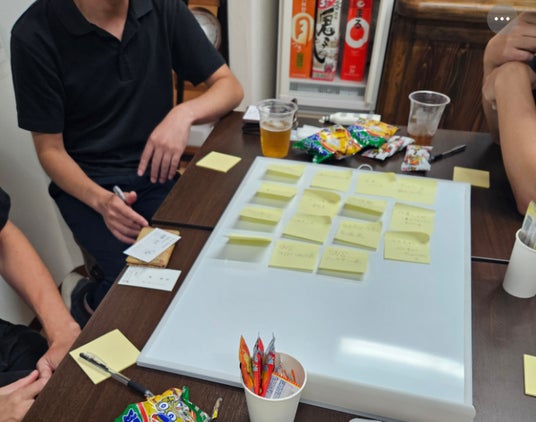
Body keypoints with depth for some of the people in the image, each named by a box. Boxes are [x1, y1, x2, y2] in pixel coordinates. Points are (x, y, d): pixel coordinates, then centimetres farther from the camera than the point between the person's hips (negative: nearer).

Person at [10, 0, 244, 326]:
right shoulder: (35, 34, -14)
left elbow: (230, 86, -1)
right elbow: (50, 150, -8)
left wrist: (184, 113, -23)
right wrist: (101, 200, -27)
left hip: (153, 171, 3)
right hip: (85, 182, -3)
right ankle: (91, 302, 10)